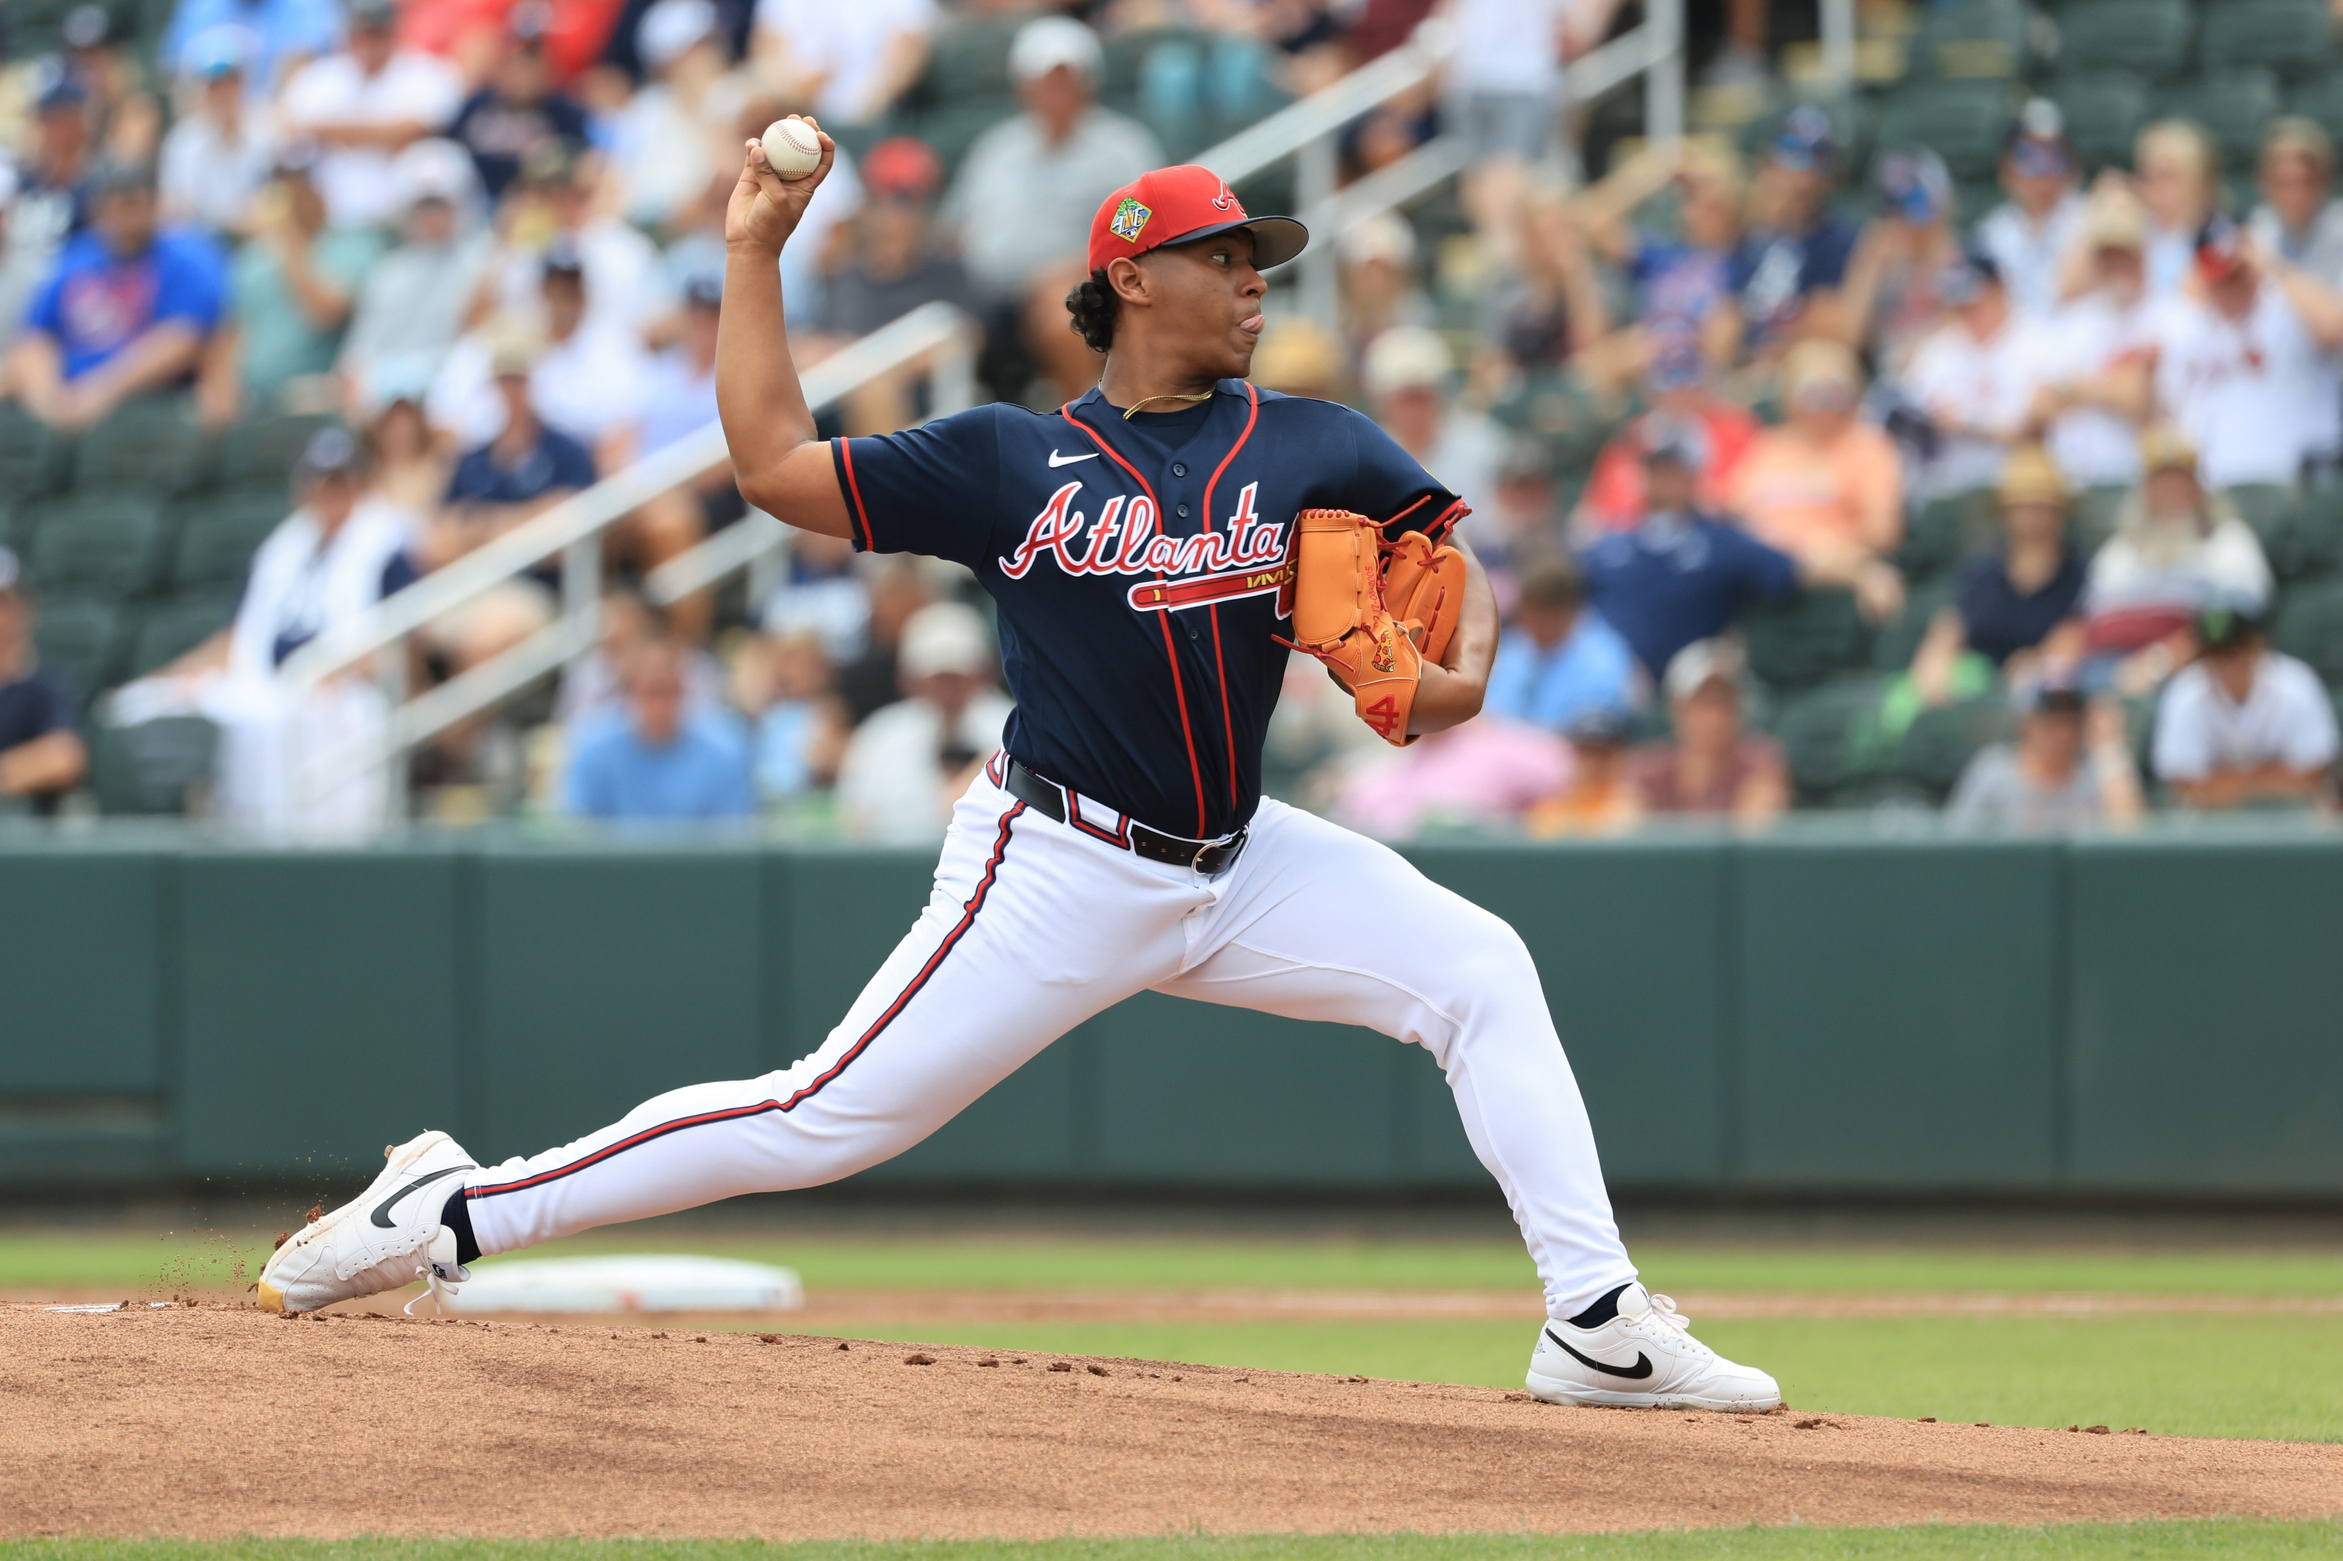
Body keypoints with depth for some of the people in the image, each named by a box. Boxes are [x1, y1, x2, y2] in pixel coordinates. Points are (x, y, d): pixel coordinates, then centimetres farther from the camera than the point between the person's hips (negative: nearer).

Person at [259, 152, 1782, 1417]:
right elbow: (777, 464, -3)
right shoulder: (1012, 461, -3)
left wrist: (1462, 665, -17)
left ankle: (1599, 1326, -7)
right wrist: (755, 252, -4)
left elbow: (1460, 564, 7)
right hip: (1058, 870, -4)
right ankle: (455, 1211, -4)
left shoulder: (1314, 449, 5)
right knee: (825, 1119, -11)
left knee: (1478, 969, -8)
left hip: (1240, 863, 4)